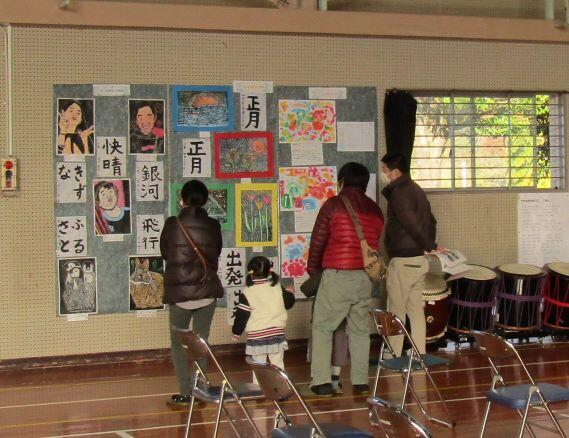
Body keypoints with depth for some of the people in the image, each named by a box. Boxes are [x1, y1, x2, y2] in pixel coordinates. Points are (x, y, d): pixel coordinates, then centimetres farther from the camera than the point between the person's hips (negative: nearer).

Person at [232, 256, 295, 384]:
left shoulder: (246, 294, -10)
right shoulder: (278, 289, -1)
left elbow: (241, 317, -8)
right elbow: (289, 303, 13)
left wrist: (236, 333, 5)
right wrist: (289, 292, 34)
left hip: (255, 338, -2)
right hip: (277, 334, 2)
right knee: (278, 365, 12)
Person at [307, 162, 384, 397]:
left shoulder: (333, 205, -4)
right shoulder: (375, 210, 12)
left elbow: (318, 241, -2)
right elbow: (377, 244, 12)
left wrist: (313, 270, 12)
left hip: (337, 275, -5)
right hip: (366, 277, 5)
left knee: (322, 327, 4)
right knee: (360, 329, 14)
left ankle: (321, 381, -2)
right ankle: (360, 382, 13)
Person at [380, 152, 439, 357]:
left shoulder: (399, 193, -15)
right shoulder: (416, 189, 14)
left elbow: (411, 223, -22)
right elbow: (430, 221, 17)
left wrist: (429, 246, -12)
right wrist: (429, 247, 12)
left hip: (403, 261, -9)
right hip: (420, 260, 9)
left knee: (396, 312, 0)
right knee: (416, 310, 12)